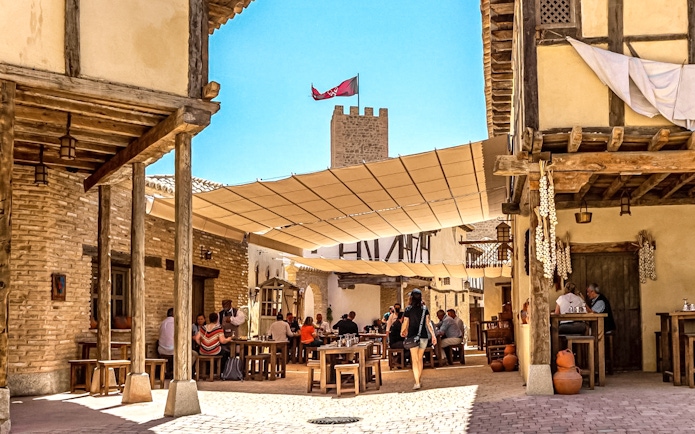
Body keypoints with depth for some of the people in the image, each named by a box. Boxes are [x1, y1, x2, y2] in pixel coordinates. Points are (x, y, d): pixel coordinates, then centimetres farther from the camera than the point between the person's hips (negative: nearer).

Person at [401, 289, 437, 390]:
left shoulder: (408, 309, -5)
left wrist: (402, 332, 18)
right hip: (424, 336, 3)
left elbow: (405, 324, -1)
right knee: (420, 358, 17)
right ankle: (419, 380, 25)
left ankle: (417, 383, -13)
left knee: (415, 360, -4)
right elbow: (428, 323, -1)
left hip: (413, 336, -3)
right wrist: (433, 335, 1)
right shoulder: (425, 309, 3)